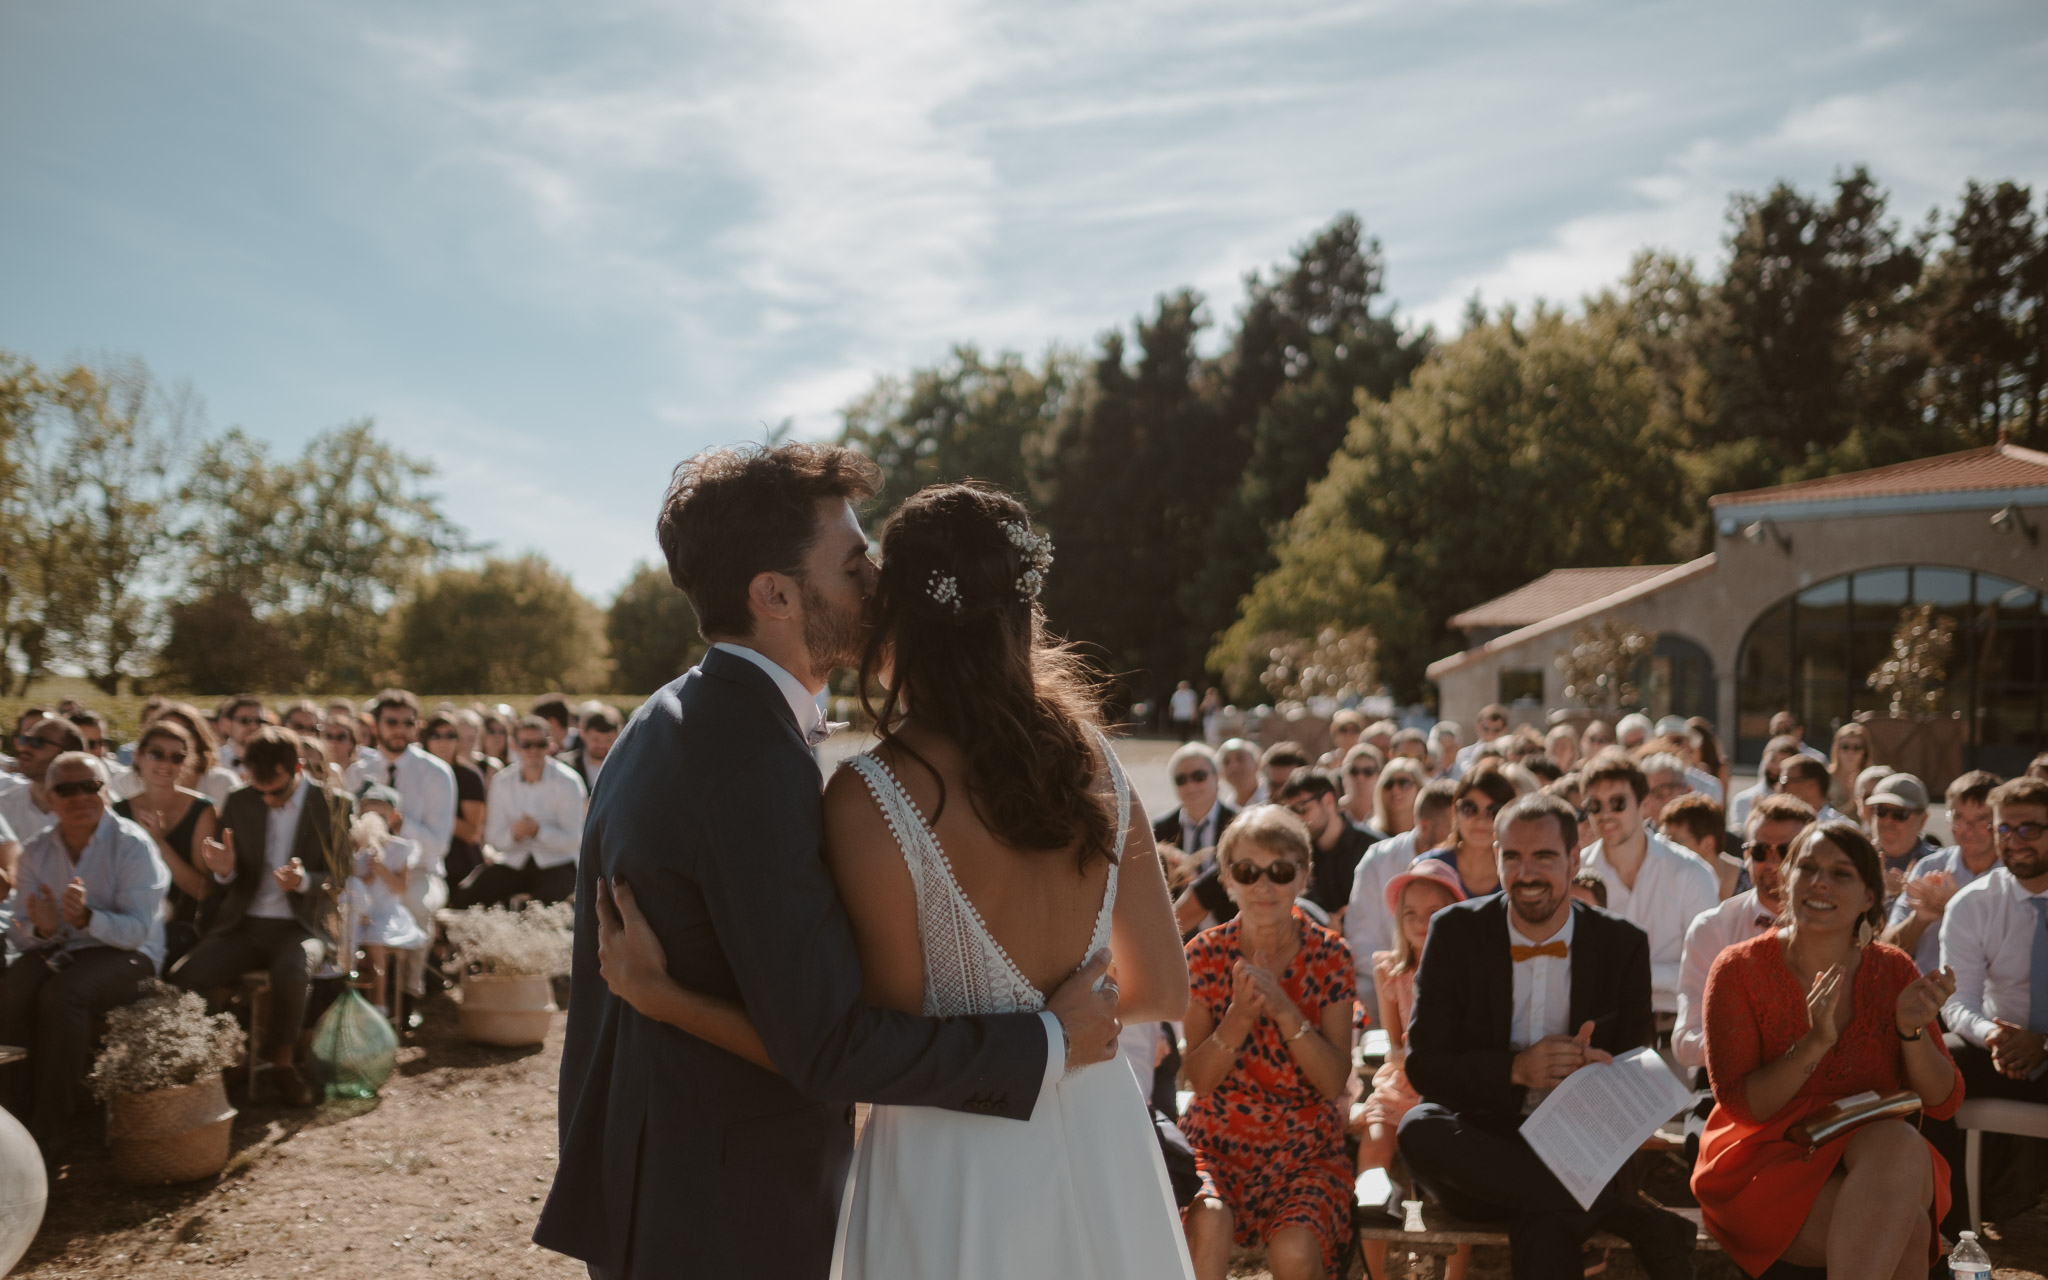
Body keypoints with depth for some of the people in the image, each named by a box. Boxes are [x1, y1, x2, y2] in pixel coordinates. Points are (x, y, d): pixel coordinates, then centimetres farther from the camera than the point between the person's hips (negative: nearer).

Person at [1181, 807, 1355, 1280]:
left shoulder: (1329, 956, -2)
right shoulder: (1206, 953, -2)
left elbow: (1335, 1081, -8)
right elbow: (1199, 1078, -5)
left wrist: (1284, 1010, -23)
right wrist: (1240, 1014, -22)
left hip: (1306, 1151, 0)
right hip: (1216, 1142, 0)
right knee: (1208, 1223, -31)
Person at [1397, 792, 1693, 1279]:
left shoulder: (1623, 944, 3)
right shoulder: (1455, 932, 0)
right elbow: (1423, 1064, -4)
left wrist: (1600, 1071, -21)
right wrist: (1516, 1070, -21)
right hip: (1480, 1145, 4)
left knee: (1544, 1227, -40)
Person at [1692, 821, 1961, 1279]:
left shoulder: (1893, 971, 4)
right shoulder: (1739, 970, -5)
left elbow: (1943, 1103, 4)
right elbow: (1738, 1106, -11)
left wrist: (1911, 1031, -16)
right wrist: (1814, 1044, -24)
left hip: (1874, 1156, 4)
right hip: (1766, 1163, -4)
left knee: (1901, 1143, -34)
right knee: (1907, 1228, -31)